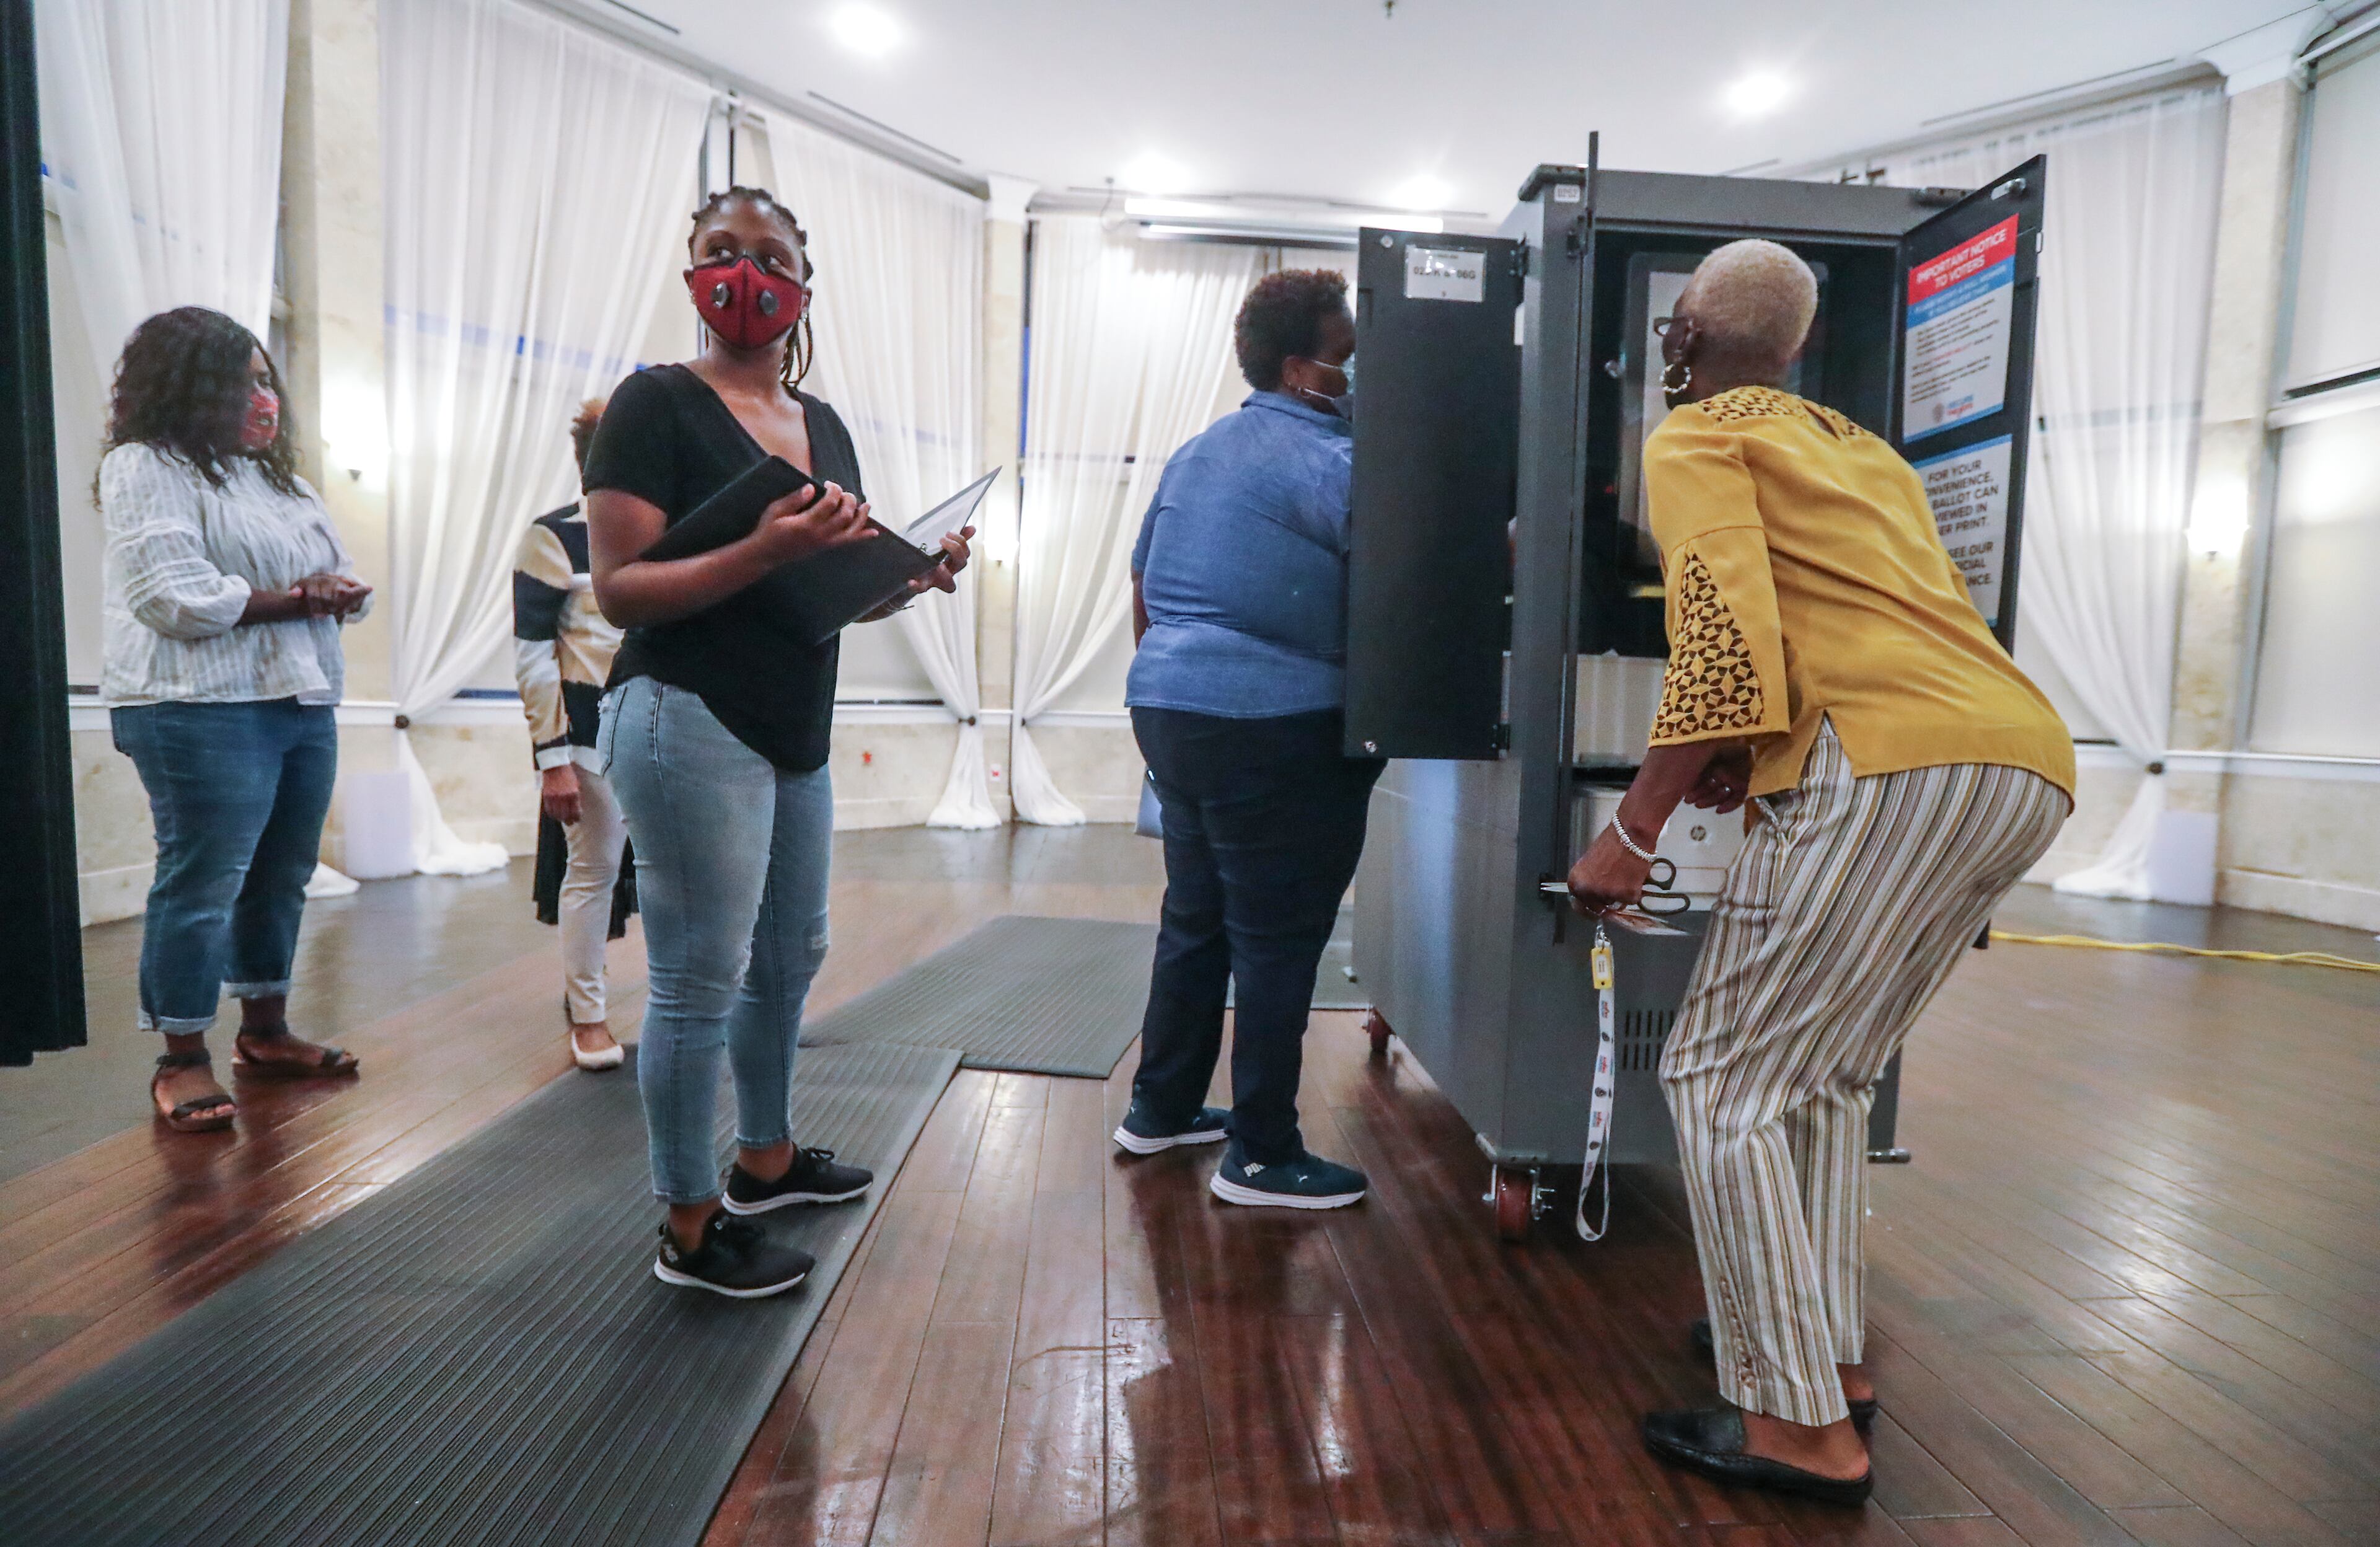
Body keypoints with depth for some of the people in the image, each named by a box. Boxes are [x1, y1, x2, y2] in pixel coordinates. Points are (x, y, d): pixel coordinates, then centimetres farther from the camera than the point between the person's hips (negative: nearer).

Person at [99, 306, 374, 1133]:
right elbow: (180, 599, -15)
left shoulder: (275, 476, 22)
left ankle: (266, 1030, 23)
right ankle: (184, 1060, 7)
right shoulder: (146, 468, -3)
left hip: (302, 704, 7)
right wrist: (295, 600, -6)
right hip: (203, 714, -7)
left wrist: (335, 592, -6)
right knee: (202, 882, -4)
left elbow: (346, 583, 17)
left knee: (281, 877, 11)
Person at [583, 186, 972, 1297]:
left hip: (792, 737, 8)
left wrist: (915, 572, -2)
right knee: (701, 982, -2)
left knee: (791, 956, 18)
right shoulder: (657, 403, -7)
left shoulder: (823, 425, 14)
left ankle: (766, 1160, 38)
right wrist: (767, 550, -27)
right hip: (690, 726, -8)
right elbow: (619, 587, -15)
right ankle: (690, 1230, 16)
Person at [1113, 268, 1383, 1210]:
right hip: (1274, 734, -9)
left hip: (1167, 710, 9)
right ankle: (1262, 1158, 11)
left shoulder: (1197, 453, 17)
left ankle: (1161, 1109, 30)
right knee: (1278, 941, 0)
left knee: (1196, 918, 18)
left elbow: (1144, 591, 21)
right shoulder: (1324, 461, -11)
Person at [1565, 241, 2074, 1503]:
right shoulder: (1861, 449, 29)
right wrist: (1748, 757, 26)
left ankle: (1804, 1426, 6)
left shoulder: (1697, 440, 4)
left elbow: (1725, 640, -11)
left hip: (1896, 769, -9)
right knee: (1827, 1072, 20)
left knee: (1723, 1082, 0)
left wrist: (1632, 832, -8)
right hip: (2031, 765, 9)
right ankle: (1829, 1354, 29)